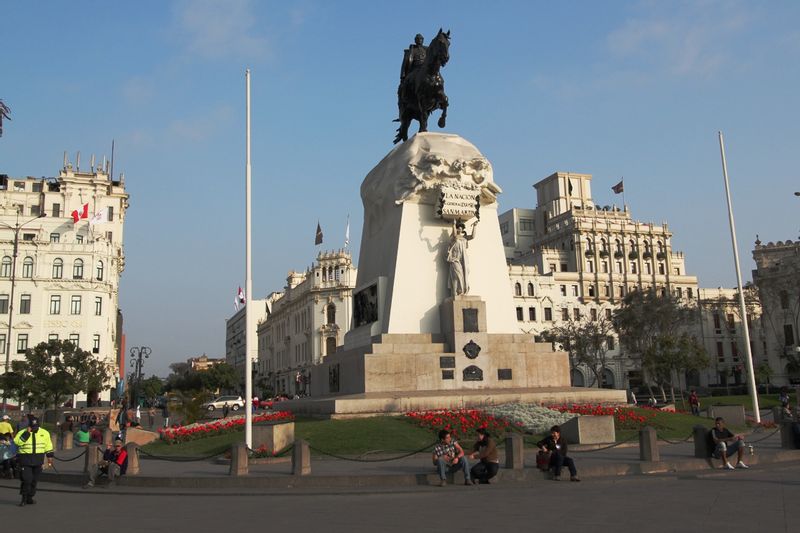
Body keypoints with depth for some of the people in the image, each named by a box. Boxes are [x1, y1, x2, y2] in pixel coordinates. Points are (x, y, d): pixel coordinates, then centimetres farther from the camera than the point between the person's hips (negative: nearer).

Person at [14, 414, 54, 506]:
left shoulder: (44, 433, 5)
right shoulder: (22, 432, -3)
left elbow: (48, 445, 12)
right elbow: (17, 442, -21)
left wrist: (50, 456, 9)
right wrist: (27, 433, -24)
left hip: (38, 461, 3)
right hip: (25, 460, -3)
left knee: (34, 480, 8)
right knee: (26, 480, -11)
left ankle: (30, 498, 20)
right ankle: (24, 499, 1)